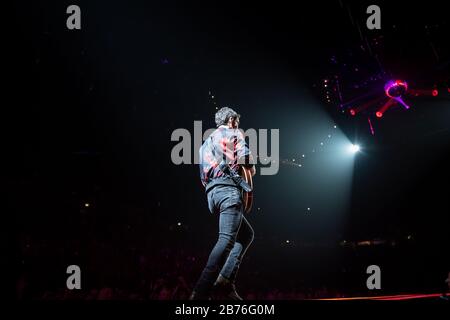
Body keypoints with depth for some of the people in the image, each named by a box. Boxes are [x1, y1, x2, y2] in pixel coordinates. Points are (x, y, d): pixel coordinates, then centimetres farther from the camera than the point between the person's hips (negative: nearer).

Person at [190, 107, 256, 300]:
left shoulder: (207, 142, 32)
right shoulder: (233, 133, 10)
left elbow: (203, 176, 29)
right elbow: (246, 162, -1)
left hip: (211, 193, 9)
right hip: (228, 188, -9)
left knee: (246, 234, 17)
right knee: (227, 239, -20)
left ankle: (225, 280, -5)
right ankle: (201, 292, -38)